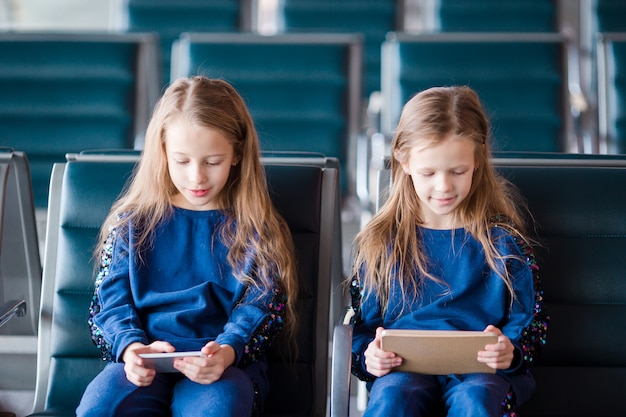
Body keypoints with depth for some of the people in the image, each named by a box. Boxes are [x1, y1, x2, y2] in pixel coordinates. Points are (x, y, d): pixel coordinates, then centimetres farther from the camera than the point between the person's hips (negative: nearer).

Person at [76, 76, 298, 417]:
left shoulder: (254, 230, 11)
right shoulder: (132, 222, 15)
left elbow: (259, 308, 3)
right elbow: (113, 299, 9)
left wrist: (227, 351, -20)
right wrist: (131, 347, -15)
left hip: (228, 362, -1)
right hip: (144, 360, 2)